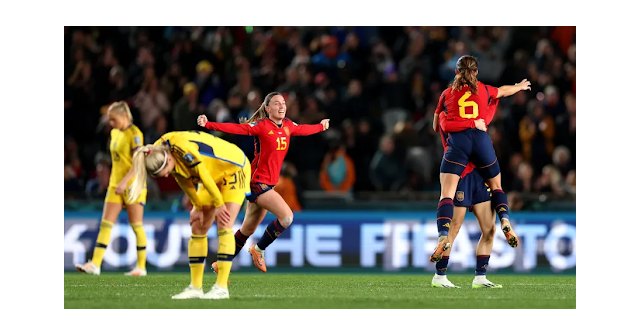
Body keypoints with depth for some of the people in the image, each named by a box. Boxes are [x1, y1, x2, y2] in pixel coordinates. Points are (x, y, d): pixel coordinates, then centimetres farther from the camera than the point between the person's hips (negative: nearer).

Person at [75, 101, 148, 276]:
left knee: (136, 225, -1)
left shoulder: (134, 134, -11)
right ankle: (95, 264, -7)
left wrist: (124, 182, -24)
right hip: (115, 184, 8)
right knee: (106, 223, -2)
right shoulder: (115, 133, 13)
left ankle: (141, 266, 6)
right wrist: (116, 182, 17)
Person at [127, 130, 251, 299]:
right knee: (197, 227, 1)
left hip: (234, 168, -8)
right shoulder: (158, 152, -13)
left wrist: (219, 203, -17)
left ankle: (222, 287, -18)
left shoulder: (185, 150, -38)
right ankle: (195, 287, 2)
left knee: (224, 226, -17)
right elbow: (186, 182, -1)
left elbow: (204, 176, -28)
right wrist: (198, 207, 1)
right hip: (214, 177, 8)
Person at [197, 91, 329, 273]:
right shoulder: (262, 126, -13)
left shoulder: (288, 126, 9)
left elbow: (303, 129, 29)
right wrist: (208, 125, -32)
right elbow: (236, 128, -21)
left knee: (248, 229, 15)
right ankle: (258, 250, -1)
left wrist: (321, 126, 46)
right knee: (287, 216, -19)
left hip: (269, 184, 8)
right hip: (258, 181, -8)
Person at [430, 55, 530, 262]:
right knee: (496, 186, 20)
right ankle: (505, 219, -8)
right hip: (481, 138, 1)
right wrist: (520, 86, 63)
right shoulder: (484, 90, 19)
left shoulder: (447, 93, 17)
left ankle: (443, 237, -32)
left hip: (457, 141, -1)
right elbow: (504, 90, 42)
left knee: (446, 195, -11)